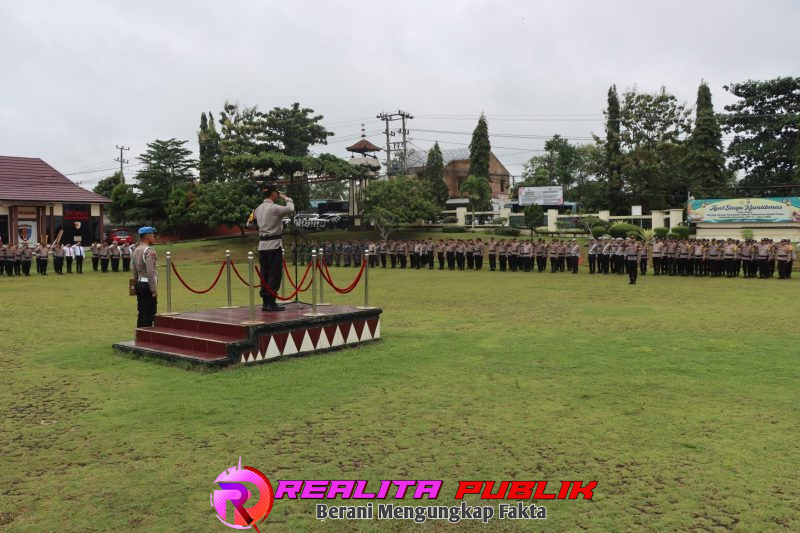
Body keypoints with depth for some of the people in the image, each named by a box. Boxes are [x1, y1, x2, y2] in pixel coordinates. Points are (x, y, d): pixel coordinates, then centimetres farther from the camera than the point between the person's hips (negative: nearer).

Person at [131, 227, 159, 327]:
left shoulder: (136, 250, 14)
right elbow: (150, 272, -21)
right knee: (149, 314, -5)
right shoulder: (149, 250, -14)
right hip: (147, 285, -9)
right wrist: (154, 289, -20)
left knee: (141, 314, 15)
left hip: (139, 284, 9)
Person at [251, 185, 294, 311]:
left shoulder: (259, 208, 11)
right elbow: (290, 209, -14)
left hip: (262, 245, 8)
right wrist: (285, 198, 2)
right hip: (274, 245, -8)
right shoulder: (274, 208, -12)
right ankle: (271, 302, -5)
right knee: (274, 275, -4)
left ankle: (265, 302, 12)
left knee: (265, 274, 10)